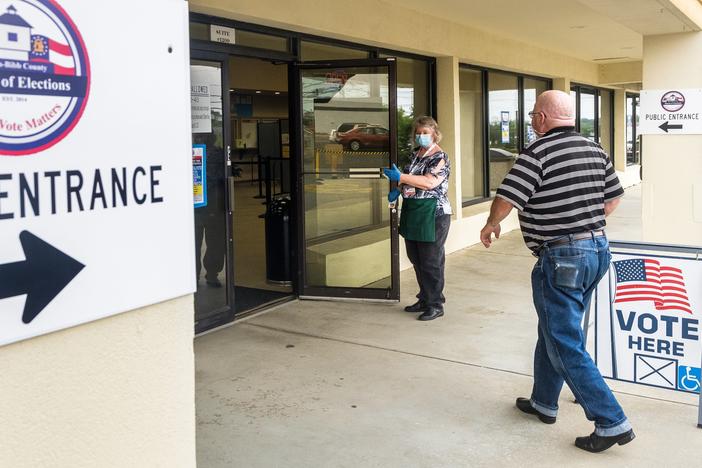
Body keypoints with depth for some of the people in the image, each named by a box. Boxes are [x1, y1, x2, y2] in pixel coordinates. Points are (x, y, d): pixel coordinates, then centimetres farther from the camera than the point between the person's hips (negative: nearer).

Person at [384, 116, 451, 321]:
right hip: (412, 212, 9)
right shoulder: (416, 154, 14)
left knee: (431, 261, -3)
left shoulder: (440, 157, -10)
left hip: (432, 214, -9)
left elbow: (429, 182, -23)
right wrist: (397, 189, 6)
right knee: (416, 258, 15)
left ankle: (435, 305, 7)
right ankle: (424, 299, 28)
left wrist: (400, 177, -24)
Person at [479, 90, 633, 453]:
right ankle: (544, 402, 34)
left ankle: (612, 423, 2)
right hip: (597, 250, 9)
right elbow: (613, 197, 16)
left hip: (560, 258, -9)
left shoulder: (538, 152, -15)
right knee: (553, 331, 21)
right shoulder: (595, 150, 9)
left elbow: (506, 199, -16)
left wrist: (491, 224, 4)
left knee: (565, 346, 0)